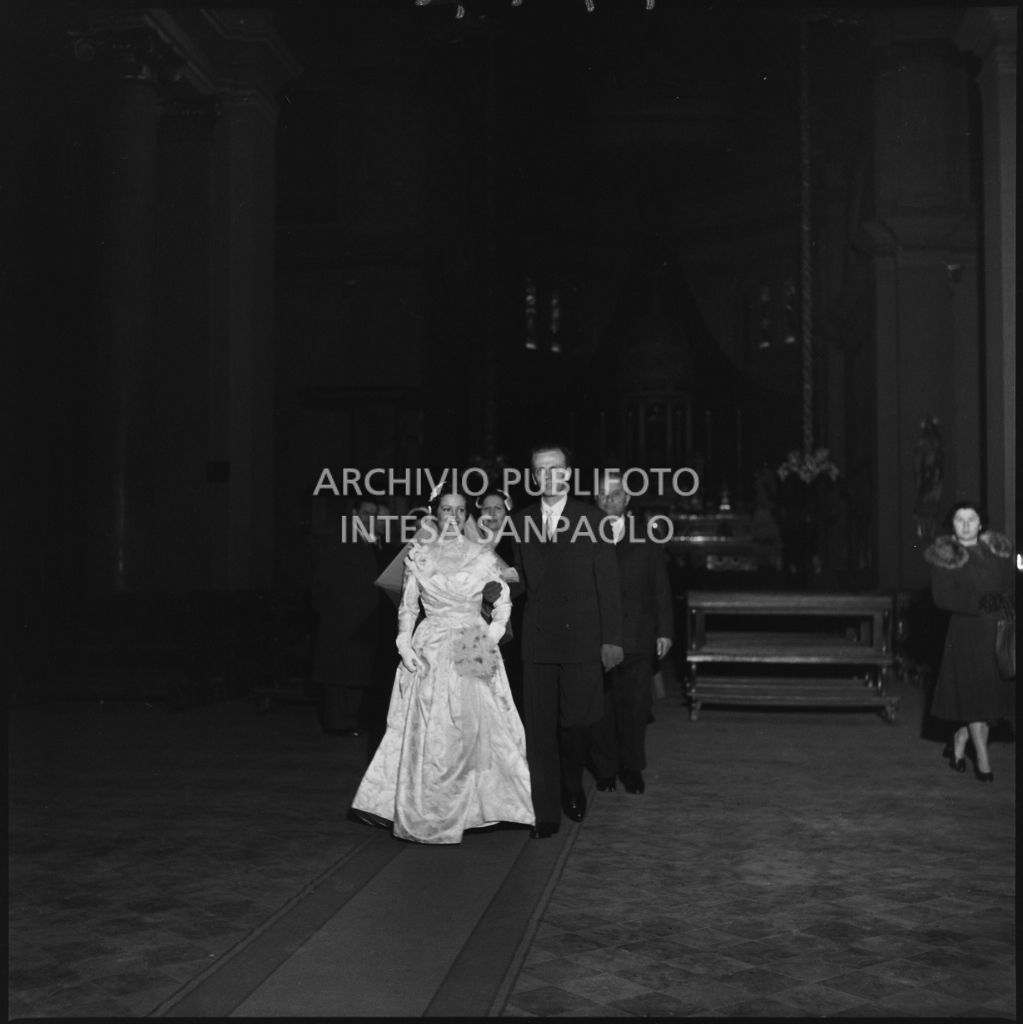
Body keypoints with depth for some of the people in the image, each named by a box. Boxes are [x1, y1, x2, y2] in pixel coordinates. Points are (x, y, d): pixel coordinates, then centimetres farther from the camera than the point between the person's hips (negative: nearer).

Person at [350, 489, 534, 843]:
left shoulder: (483, 556, 3)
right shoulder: (419, 556, 5)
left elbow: (503, 603, 10)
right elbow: (407, 606, 9)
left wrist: (491, 635, -3)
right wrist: (404, 643, -3)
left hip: (474, 654, 0)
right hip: (430, 653, 0)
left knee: (475, 729, -2)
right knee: (427, 732, -1)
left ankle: (473, 806, 11)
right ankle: (426, 813, 8)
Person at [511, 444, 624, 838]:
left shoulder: (591, 519, 0)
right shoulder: (520, 522, 7)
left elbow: (608, 582, -1)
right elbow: (521, 580, 12)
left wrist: (612, 638, -4)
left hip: (582, 638, -2)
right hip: (537, 640, 2)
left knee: (576, 722, 0)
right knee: (540, 728, 1)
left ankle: (572, 786, 30)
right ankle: (546, 813, 9)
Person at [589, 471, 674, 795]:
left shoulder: (646, 537, 8)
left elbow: (660, 589, 9)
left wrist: (665, 630, 3)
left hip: (637, 638, 1)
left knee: (635, 705, 3)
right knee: (601, 707, 4)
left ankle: (632, 768, 18)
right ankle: (605, 769, 18)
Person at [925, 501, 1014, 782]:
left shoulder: (998, 548, 10)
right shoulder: (945, 556, -3)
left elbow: (1010, 584, 8)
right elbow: (942, 596, -12)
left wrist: (1001, 599, -13)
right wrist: (978, 602, -21)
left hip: (1000, 630, 4)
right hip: (968, 630, -4)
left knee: (995, 692, 5)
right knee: (974, 692, -3)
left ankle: (959, 741, 25)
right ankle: (982, 759, 7)